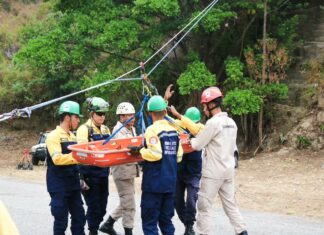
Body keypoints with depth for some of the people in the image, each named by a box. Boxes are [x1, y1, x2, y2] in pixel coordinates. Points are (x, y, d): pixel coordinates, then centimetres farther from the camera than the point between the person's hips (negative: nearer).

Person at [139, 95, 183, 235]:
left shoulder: (152, 130, -12)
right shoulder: (173, 130, 8)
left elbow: (155, 154, -22)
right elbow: (178, 156, 9)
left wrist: (141, 151, -6)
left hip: (154, 183, -6)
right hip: (171, 182, 6)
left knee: (149, 222, -1)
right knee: (166, 219, 14)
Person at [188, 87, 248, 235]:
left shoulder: (213, 122, -17)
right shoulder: (231, 122, 10)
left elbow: (197, 145, -12)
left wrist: (191, 139, 10)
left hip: (213, 172, -8)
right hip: (228, 170, 8)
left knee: (203, 206, 1)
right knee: (230, 204, 13)